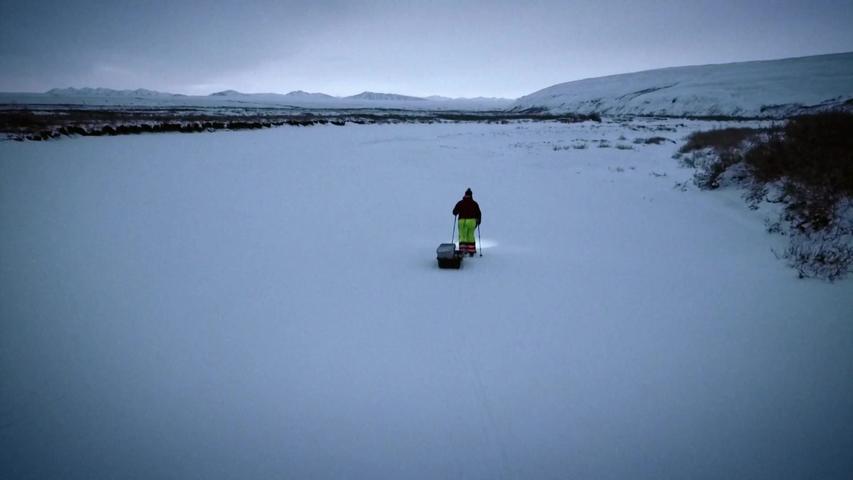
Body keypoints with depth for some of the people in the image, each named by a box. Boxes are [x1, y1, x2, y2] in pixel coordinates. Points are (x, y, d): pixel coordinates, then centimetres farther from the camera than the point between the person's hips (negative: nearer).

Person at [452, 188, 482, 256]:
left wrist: (457, 213, 26)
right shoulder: (474, 203, 4)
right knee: (470, 236, 9)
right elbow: (479, 213, 5)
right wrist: (478, 221, 19)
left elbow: (454, 212, 2)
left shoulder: (460, 203, 2)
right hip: (471, 221, 1)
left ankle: (462, 250, -8)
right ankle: (471, 252, 8)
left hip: (462, 221, 0)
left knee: (462, 236, 6)